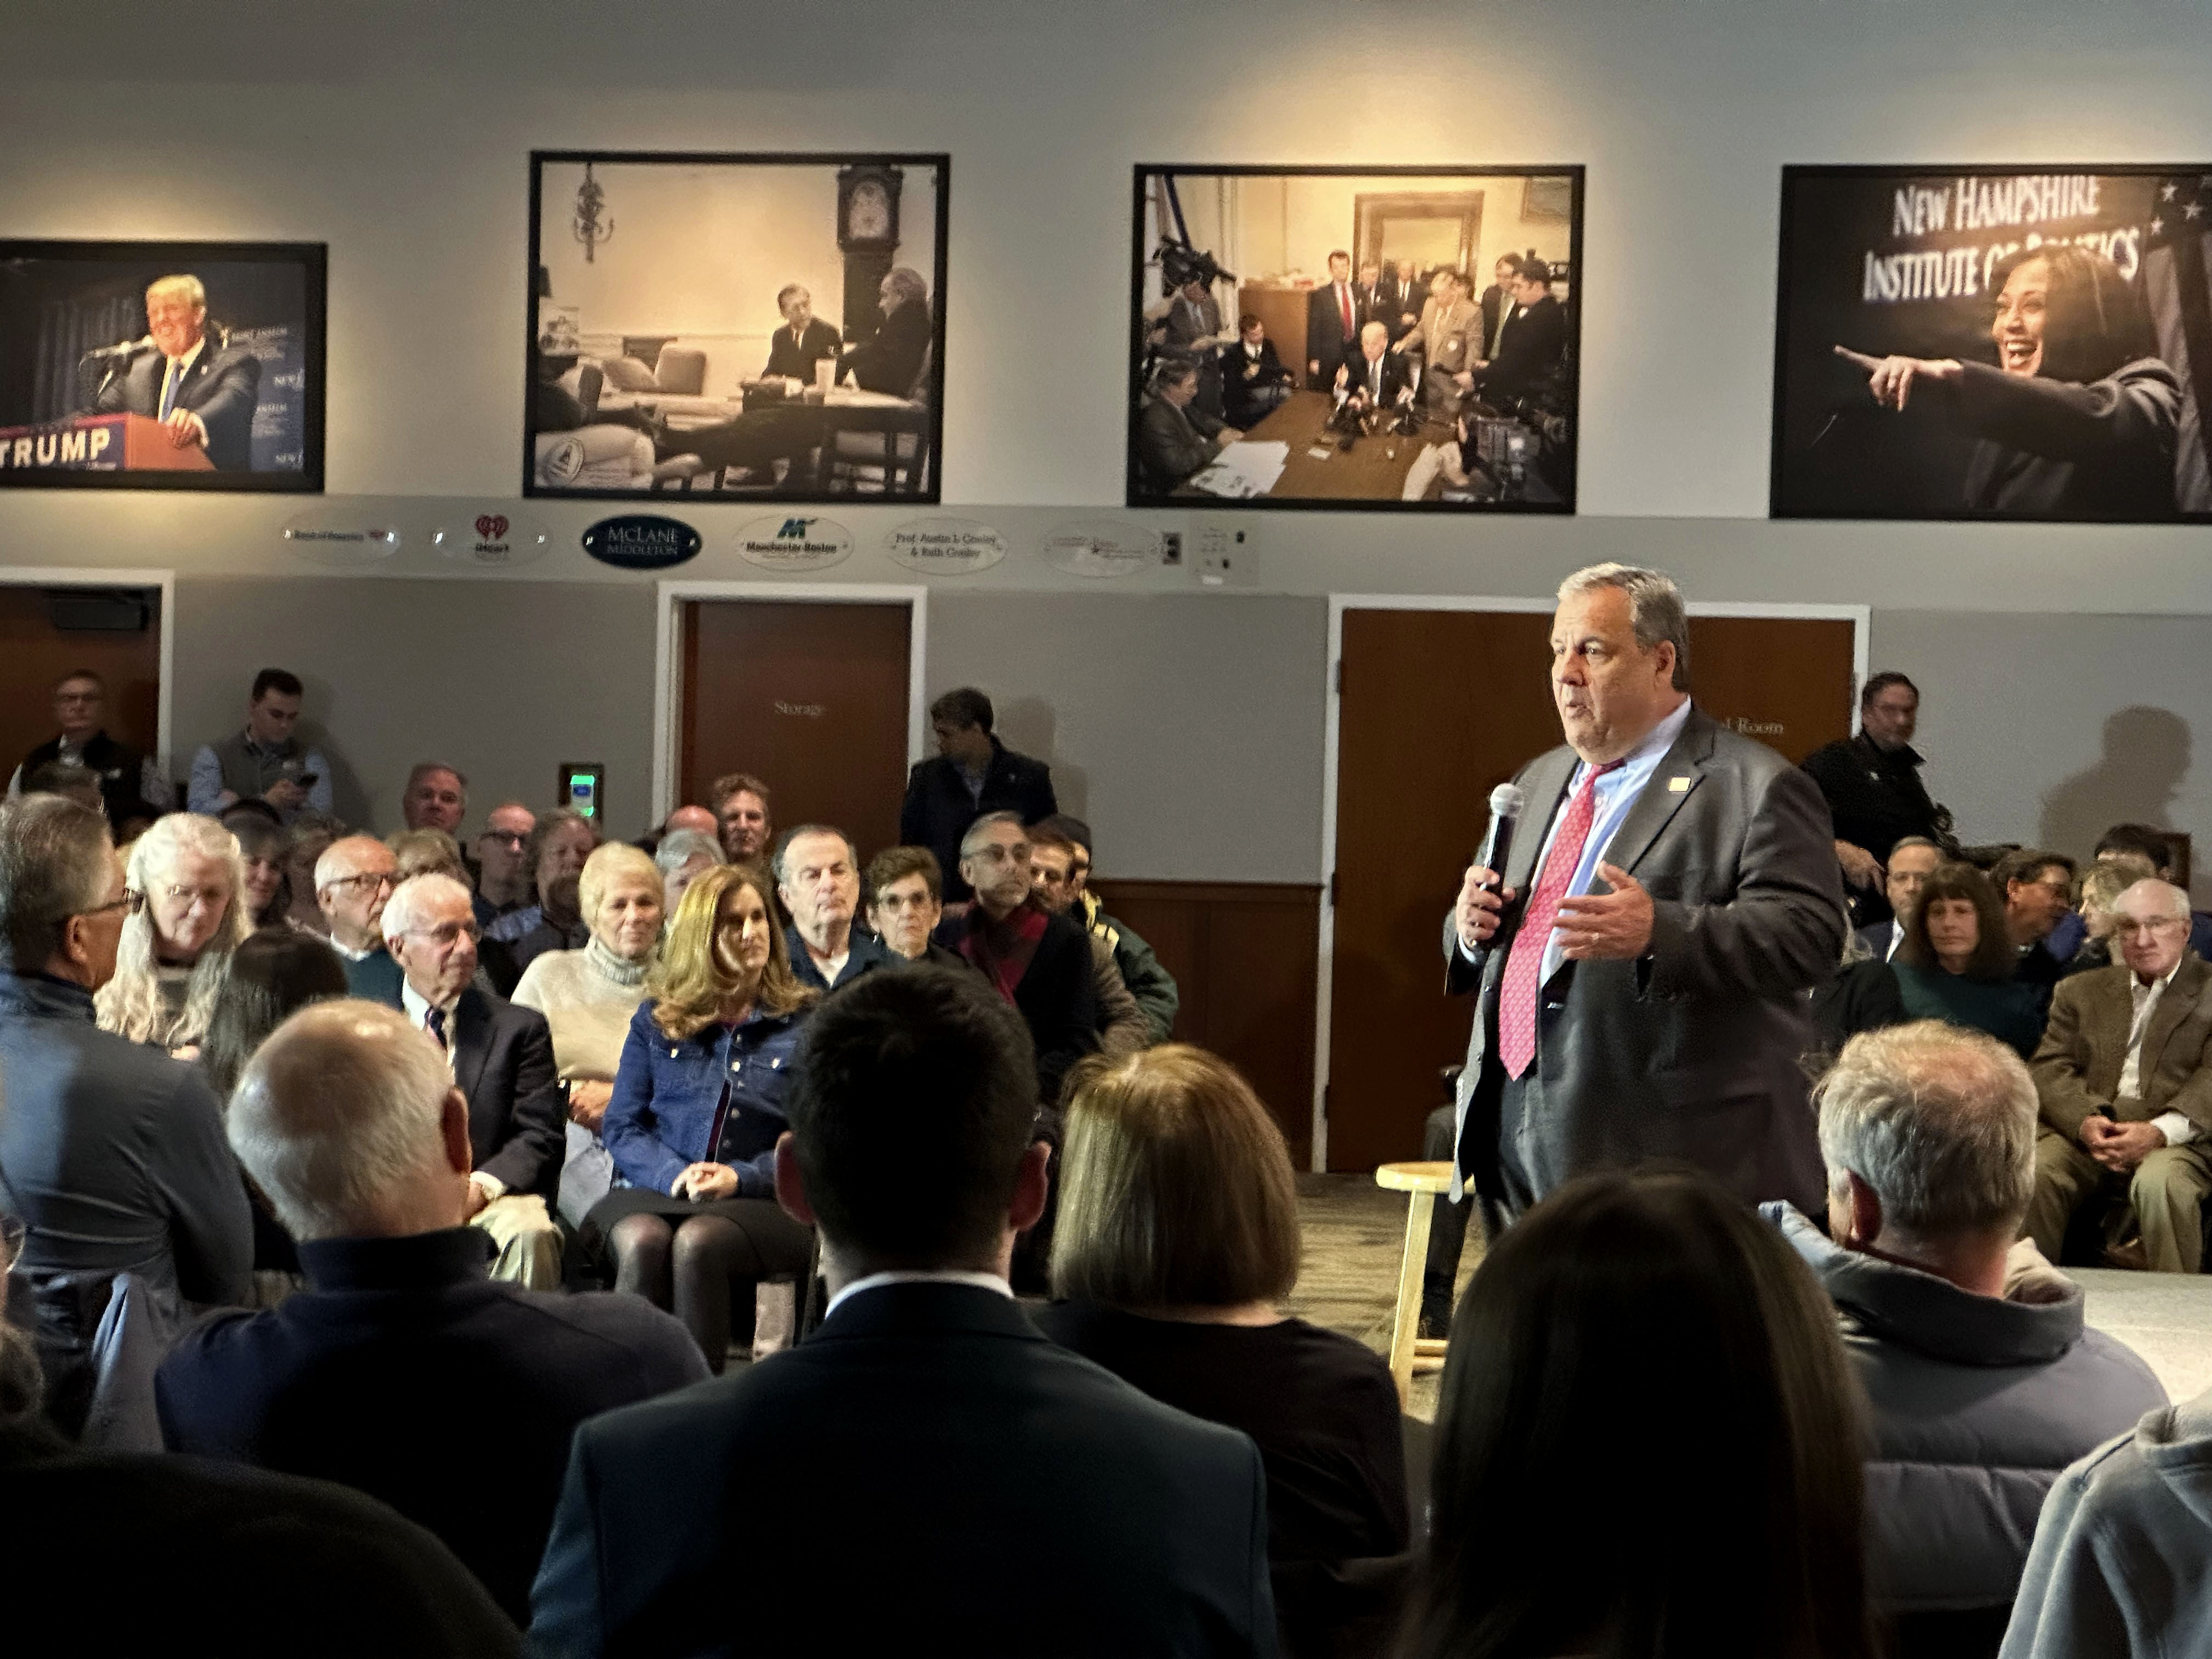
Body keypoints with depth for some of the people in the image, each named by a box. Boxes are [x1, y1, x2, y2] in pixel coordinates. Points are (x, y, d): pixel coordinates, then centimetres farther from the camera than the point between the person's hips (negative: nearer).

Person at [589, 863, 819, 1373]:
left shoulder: (804, 1024, 11)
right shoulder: (656, 1019, 16)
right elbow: (620, 1126, 10)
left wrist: (741, 1177, -13)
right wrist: (674, 1174, -10)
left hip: (759, 1199, -1)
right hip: (656, 1188, 2)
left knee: (697, 1242, -35)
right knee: (642, 1240, -34)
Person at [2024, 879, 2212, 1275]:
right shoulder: (2080, 991, 21)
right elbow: (2050, 1070, 9)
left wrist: (2159, 1131, -20)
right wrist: (2085, 1121, -13)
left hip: (2176, 1137, -2)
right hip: (2084, 1130, 3)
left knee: (2160, 1182, -36)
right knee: (2031, 1173, -28)